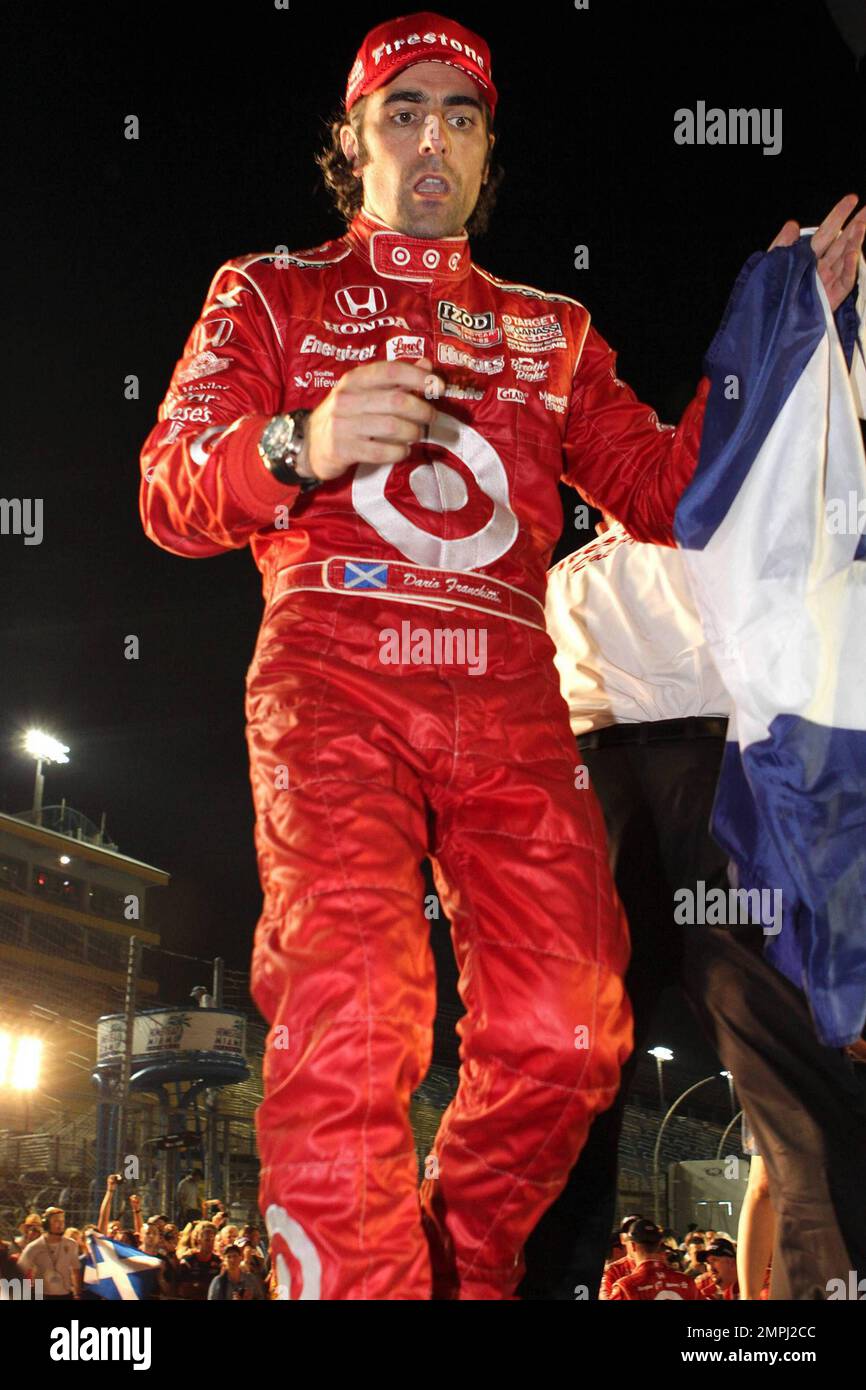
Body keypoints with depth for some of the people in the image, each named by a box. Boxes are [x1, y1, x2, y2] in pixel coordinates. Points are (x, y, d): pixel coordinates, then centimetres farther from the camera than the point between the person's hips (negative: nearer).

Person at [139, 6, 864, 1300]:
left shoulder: (550, 332, 27)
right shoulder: (270, 294, 18)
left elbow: (665, 493, 18)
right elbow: (169, 496, 6)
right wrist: (299, 446, -17)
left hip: (507, 704, 3)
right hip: (335, 677, -3)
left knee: (563, 1038, -10)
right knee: (351, 1015, -25)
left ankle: (458, 1270, 14)